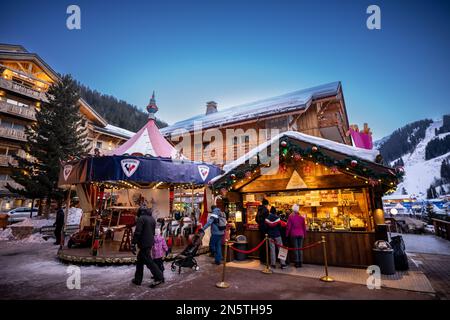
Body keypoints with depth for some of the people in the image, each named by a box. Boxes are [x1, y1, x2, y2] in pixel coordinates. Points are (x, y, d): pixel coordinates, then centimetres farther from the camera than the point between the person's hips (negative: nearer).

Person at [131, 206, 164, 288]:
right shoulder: (152, 219, 13)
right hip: (150, 243, 9)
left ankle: (159, 277, -2)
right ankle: (138, 279, 27)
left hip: (144, 244, -9)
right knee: (140, 260, 19)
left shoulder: (141, 218, -13)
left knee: (148, 261, -3)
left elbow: (137, 232, -19)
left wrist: (133, 244, -16)